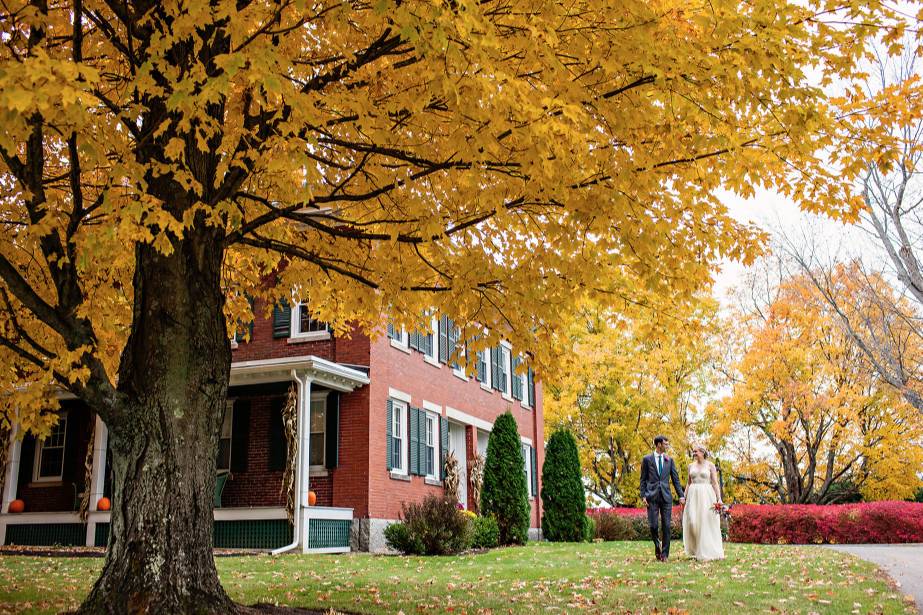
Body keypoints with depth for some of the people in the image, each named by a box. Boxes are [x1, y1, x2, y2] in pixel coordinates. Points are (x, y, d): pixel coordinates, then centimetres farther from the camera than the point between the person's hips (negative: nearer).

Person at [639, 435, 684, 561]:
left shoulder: (669, 460, 11)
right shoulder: (647, 459, 4)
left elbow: (675, 479, 11)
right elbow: (643, 479, 5)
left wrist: (681, 495, 2)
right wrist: (643, 495, -5)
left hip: (666, 496, 2)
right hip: (652, 496, -2)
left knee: (666, 526, -1)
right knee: (653, 525, -5)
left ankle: (665, 554, 6)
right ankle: (657, 544, 23)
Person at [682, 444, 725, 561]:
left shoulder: (710, 465, 2)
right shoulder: (691, 465, 12)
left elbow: (715, 483, -2)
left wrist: (719, 499, -10)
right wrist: (684, 497, 8)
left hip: (707, 495, -3)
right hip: (693, 495, 3)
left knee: (707, 523, -3)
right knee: (692, 522, -5)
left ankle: (708, 552, 5)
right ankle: (696, 550, 6)